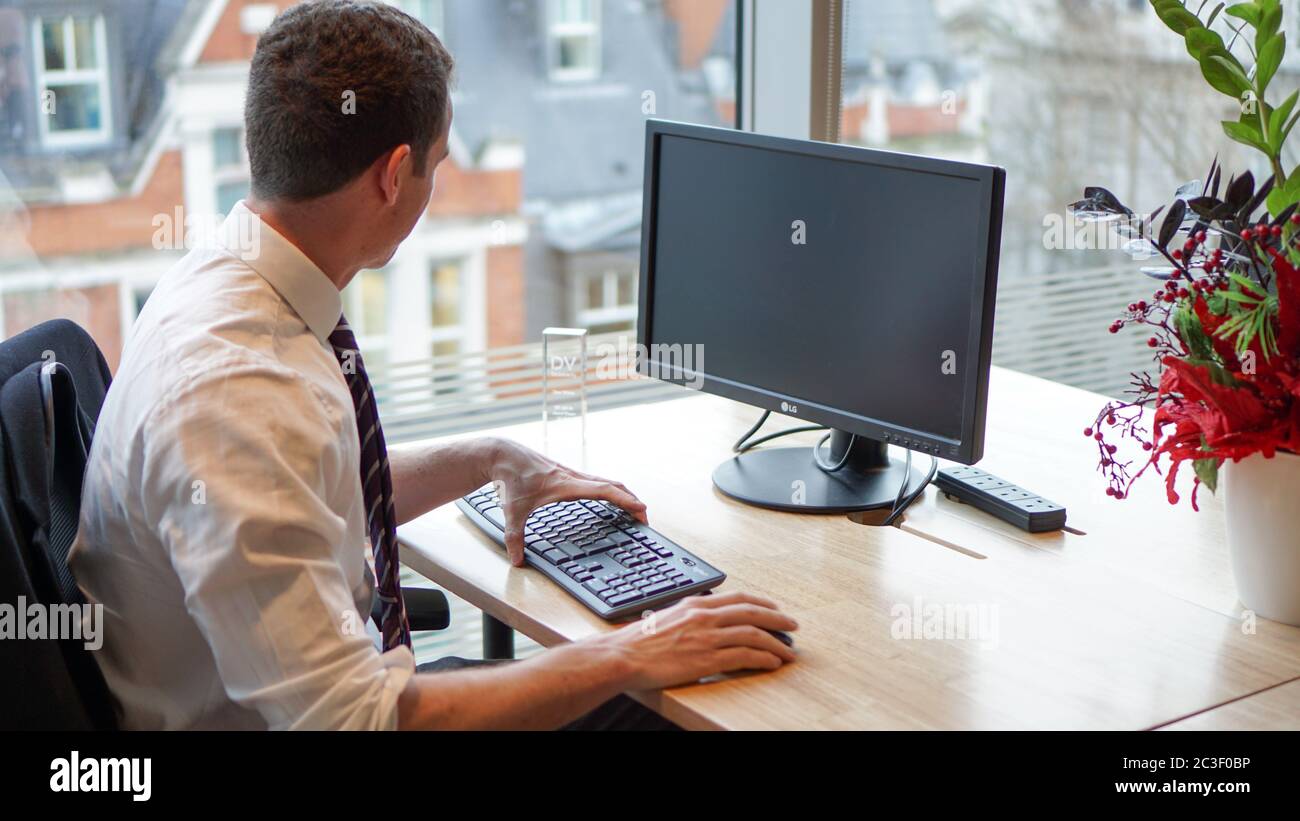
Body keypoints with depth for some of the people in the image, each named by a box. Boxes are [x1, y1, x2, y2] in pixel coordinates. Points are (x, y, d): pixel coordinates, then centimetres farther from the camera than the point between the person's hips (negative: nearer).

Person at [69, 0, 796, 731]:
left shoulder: (235, 284, -2)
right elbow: (345, 713, -30)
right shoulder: (231, 394, -30)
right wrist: (622, 658, -23)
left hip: (344, 683, 8)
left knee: (660, 700, 3)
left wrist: (492, 458, 11)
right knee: (658, 707, -8)